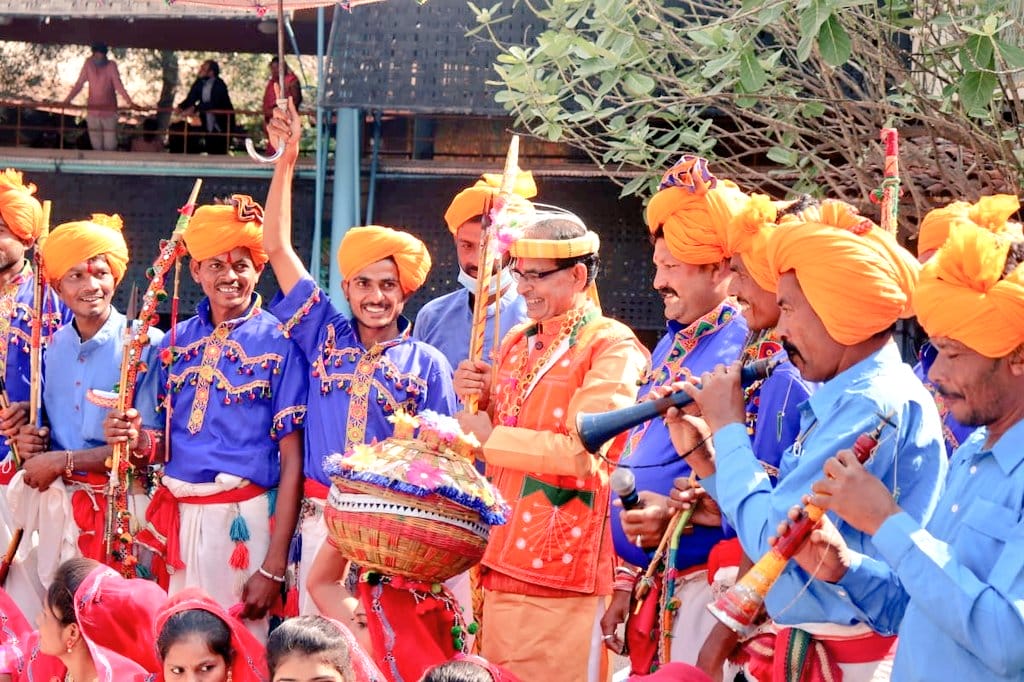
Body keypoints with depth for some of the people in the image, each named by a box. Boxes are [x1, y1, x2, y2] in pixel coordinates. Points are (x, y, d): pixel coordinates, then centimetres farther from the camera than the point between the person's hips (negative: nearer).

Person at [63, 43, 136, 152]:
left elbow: (118, 86, -15)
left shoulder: (111, 65, -9)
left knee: (110, 147, -3)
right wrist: (67, 100, -8)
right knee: (97, 146, 3)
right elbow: (79, 84, 0)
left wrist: (129, 102, -28)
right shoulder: (88, 64, -3)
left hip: (109, 112, -2)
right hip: (93, 112, 2)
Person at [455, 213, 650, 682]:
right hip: (503, 556, 7)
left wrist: (491, 437, -12)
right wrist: (478, 398, 3)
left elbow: (583, 450, -18)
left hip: (563, 561, -7)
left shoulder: (611, 347, -7)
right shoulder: (517, 343, 15)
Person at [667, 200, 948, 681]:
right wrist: (703, 455, 4)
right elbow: (782, 516, 13)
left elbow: (773, 537, -21)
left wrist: (727, 428, -11)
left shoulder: (874, 404, -19)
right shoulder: (854, 394, 11)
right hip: (805, 643, 9)